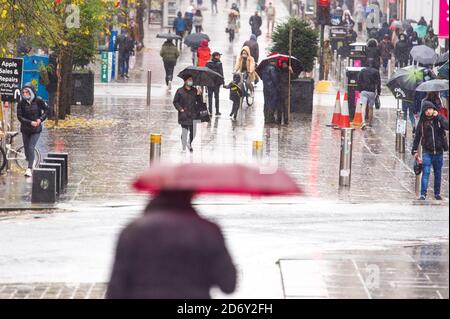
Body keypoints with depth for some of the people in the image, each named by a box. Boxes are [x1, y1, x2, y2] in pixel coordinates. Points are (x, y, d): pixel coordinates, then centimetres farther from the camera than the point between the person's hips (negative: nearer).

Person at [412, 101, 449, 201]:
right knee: (426, 172, -13)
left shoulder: (440, 119, 0)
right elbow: (417, 137, 6)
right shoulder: (422, 122, 1)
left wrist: (438, 116, -17)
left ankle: (437, 193, 23)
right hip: (427, 152, -1)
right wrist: (415, 150, 3)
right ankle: (423, 194, -16)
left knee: (438, 173, 10)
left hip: (439, 151, 1)